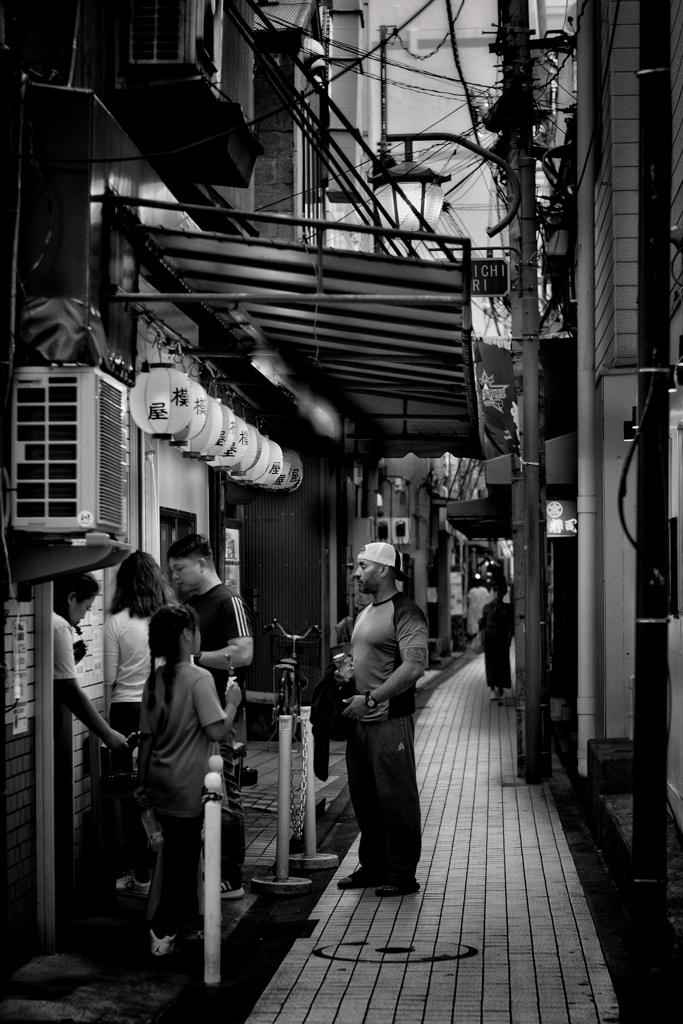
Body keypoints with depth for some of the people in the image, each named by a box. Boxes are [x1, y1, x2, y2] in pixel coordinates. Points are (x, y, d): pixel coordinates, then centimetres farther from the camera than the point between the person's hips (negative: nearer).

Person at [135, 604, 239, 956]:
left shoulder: (155, 679, 5)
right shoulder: (199, 678, -15)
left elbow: (147, 737, 8)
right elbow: (216, 731, -19)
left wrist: (143, 782, 15)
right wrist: (231, 702, -3)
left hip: (161, 782, 6)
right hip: (189, 788, -6)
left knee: (177, 857, 17)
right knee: (183, 859, 2)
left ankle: (184, 919, 27)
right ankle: (162, 933, 4)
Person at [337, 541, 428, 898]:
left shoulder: (405, 612, -12)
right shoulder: (365, 613, 17)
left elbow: (414, 667, -22)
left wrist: (371, 699, -21)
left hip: (390, 719, -9)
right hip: (360, 720, 9)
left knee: (396, 798, -2)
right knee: (364, 797, 14)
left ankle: (402, 874, 5)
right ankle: (372, 866, 25)